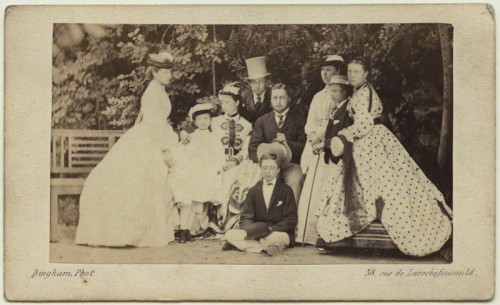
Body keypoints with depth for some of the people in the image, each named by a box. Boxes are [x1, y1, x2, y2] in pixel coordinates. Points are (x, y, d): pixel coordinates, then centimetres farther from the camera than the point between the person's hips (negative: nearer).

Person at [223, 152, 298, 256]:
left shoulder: (286, 190, 2)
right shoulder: (254, 191, 11)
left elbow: (291, 219, -4)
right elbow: (245, 218, 5)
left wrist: (271, 229, -19)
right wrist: (251, 229, -19)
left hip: (278, 232, -4)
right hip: (258, 231, 4)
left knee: (274, 238, -40)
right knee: (230, 235, -19)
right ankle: (267, 247, -24)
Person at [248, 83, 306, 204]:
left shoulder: (298, 120, 15)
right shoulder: (262, 121, 20)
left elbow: (305, 147, 5)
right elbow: (253, 149, 8)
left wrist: (288, 143, -11)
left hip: (291, 165, -1)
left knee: (295, 179, -34)